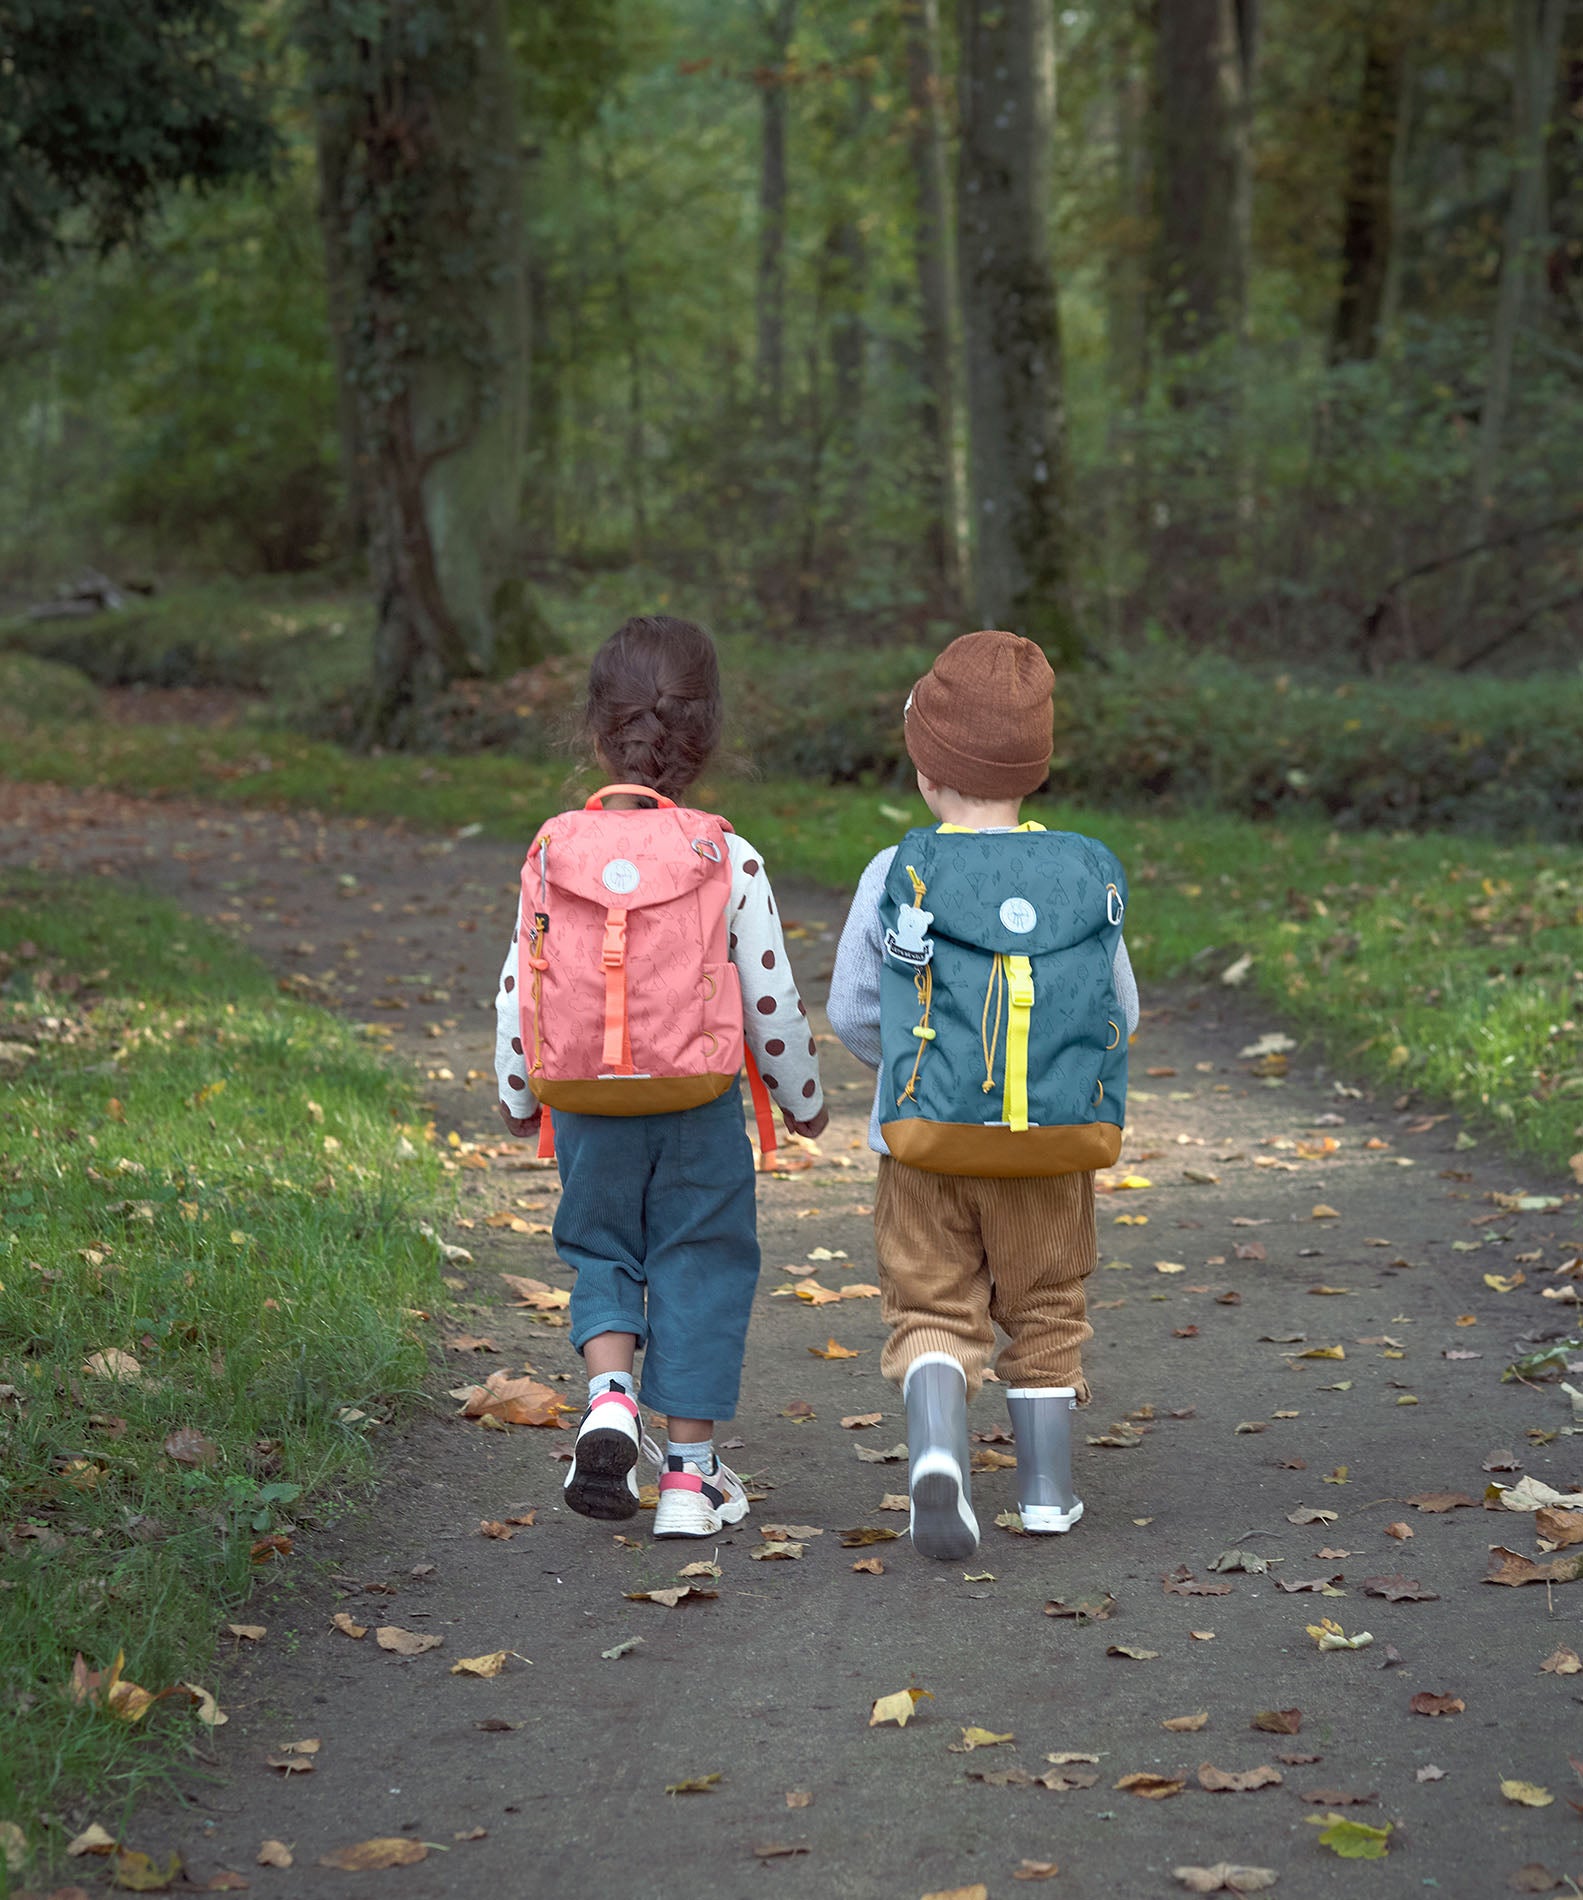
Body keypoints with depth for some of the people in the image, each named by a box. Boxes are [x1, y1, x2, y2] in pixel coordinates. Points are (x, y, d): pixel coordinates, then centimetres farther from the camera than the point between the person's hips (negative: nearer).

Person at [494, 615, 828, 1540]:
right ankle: (691, 1474, 12)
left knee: (601, 1253, 20)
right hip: (701, 1108, -2)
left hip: (587, 1107, 2)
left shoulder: (556, 850, -5)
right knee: (700, 1270, 9)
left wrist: (518, 1095, 15)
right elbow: (772, 998, -5)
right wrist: (803, 1097, 10)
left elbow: (519, 985, 1)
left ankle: (610, 1395, -5)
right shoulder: (730, 863, -10)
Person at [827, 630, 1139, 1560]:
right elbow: (1122, 1015, 6)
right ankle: (1049, 1489, 22)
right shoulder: (1090, 876, -2)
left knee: (935, 1308, 5)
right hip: (1057, 1143, 2)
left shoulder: (899, 876, -9)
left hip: (926, 1139, -2)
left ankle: (937, 1450, -20)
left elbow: (852, 1011, 0)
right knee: (1046, 1311, 16)